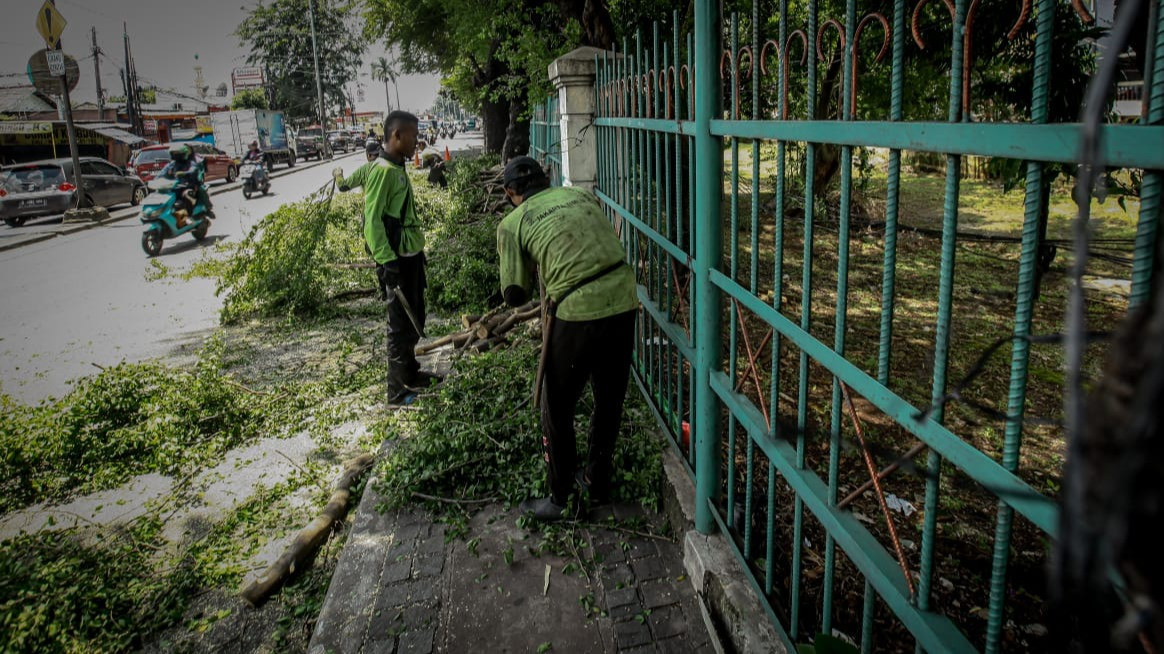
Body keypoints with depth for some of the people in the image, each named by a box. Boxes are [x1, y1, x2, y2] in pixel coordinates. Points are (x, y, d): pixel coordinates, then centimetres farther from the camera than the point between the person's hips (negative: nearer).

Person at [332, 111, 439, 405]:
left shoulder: (396, 168, 10)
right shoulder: (383, 171, -17)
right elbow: (372, 219, -21)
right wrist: (386, 260, -25)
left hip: (410, 255, 10)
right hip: (397, 259, -10)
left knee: (414, 319, 18)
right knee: (401, 324, -4)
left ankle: (411, 374, 32)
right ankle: (397, 391, 5)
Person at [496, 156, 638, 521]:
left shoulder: (513, 224, 3)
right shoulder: (581, 194, 15)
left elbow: (515, 295, 4)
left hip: (576, 315, -5)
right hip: (623, 301, 5)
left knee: (558, 410, 16)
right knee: (609, 401, 22)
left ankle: (560, 499, 28)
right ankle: (598, 484, 40)